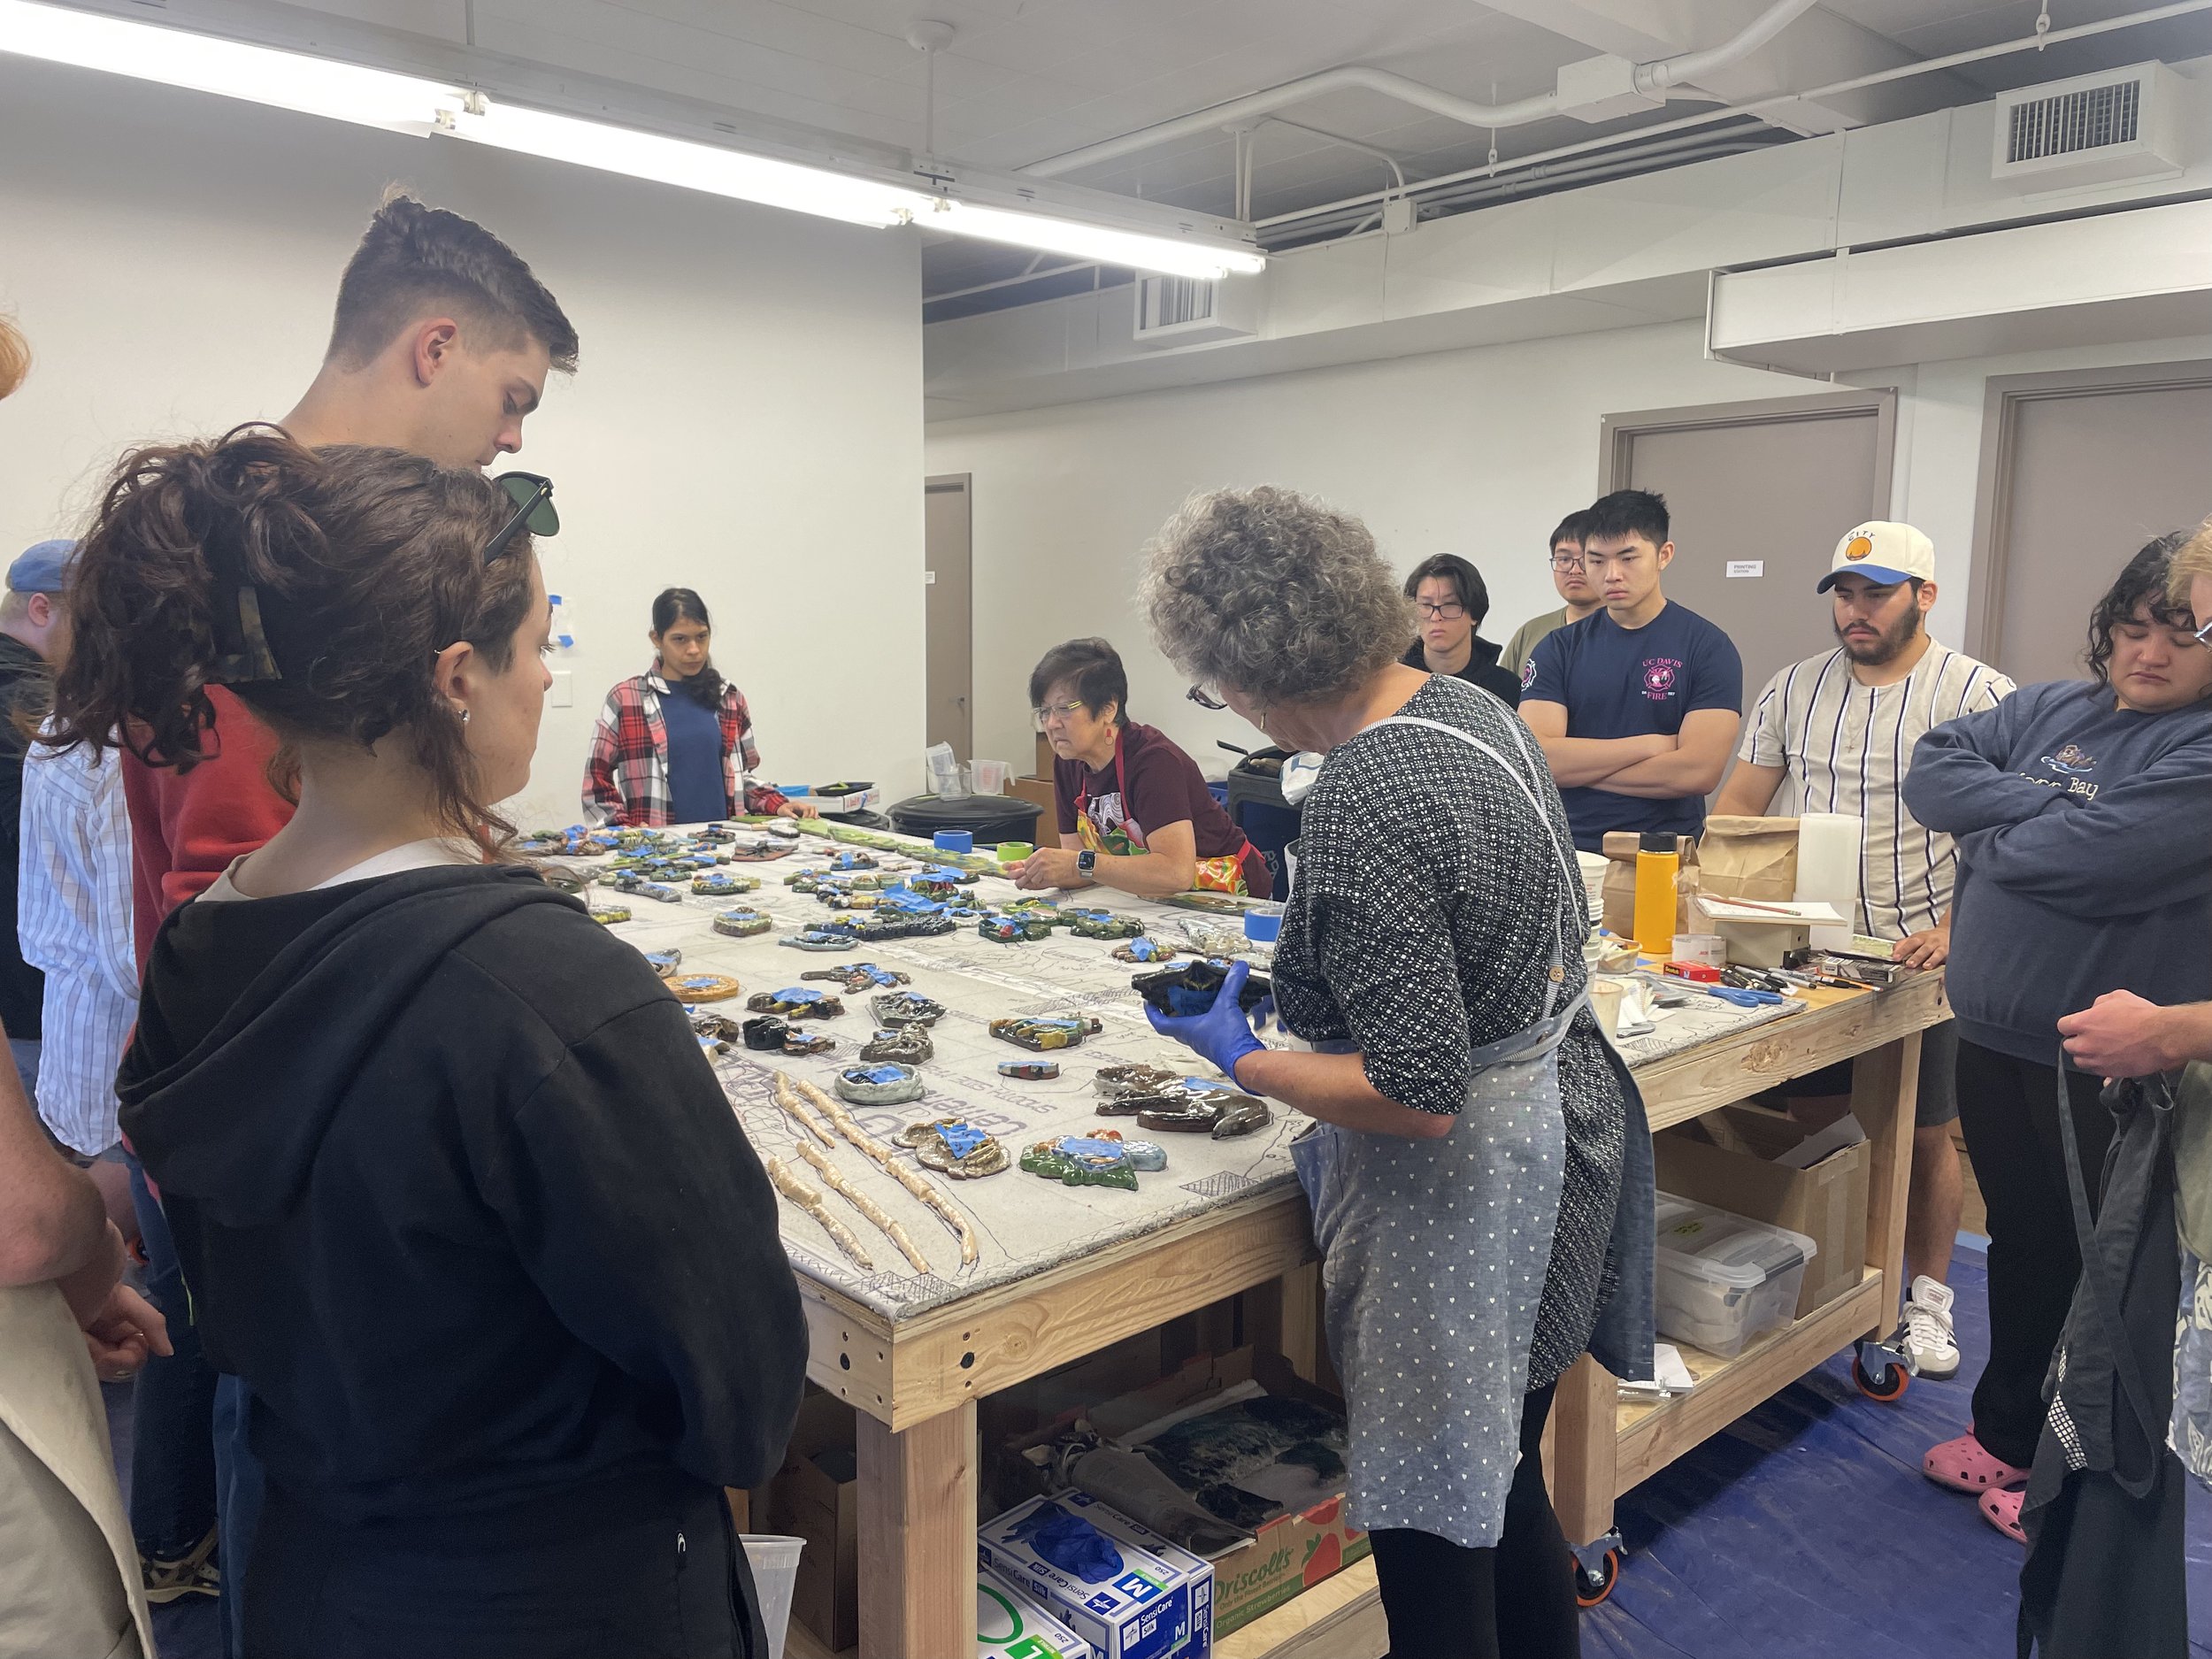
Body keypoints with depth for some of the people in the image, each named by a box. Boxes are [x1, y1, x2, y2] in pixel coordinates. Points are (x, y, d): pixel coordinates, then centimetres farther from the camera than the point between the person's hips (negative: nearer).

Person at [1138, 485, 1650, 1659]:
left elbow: (1418, 1097, -27)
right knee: (1506, 1492, 26)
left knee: (1430, 1547, 10)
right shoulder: (1471, 704, 2)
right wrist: (1300, 955, 22)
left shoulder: (1360, 802, -28)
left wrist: (1241, 1061, -13)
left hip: (1461, 1191, -9)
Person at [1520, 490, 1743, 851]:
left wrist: (1578, 768, -4)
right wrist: (1653, 744, -5)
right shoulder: (1558, 648, 8)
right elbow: (1534, 759, -4)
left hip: (1665, 854, -2)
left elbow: (1699, 771, -8)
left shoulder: (1708, 647, 3)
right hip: (1567, 852, 2)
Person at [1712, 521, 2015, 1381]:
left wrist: (1955, 929, -23)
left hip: (1921, 957, -3)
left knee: (1924, 1136, 8)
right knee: (1808, 1121, 11)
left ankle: (1928, 1297, 26)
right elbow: (1740, 803, 8)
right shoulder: (1795, 688, 7)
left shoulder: (1977, 693, -5)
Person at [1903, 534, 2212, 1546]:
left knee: (2104, 1271, 12)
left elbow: (2097, 862, -26)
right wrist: (2048, 807, -15)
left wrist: (1986, 835, -8)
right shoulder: (2048, 711, 6)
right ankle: (2007, 1435, 39)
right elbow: (1933, 772, -2)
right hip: (1997, 1037, 6)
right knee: (2021, 1246, 20)